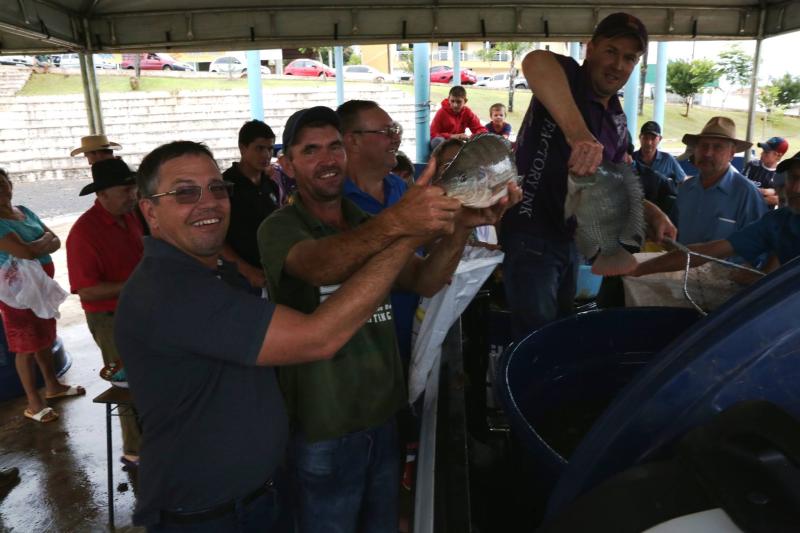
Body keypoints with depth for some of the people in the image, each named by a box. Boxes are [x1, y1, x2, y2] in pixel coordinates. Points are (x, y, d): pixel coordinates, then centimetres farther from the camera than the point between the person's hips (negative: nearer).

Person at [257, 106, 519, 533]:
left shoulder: (368, 225, 8)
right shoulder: (279, 228, -11)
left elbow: (424, 282, -7)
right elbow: (319, 266, -35)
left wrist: (460, 225, -25)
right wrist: (395, 222, -52)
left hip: (383, 413, 6)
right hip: (324, 427, -5)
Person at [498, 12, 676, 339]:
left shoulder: (617, 119, 10)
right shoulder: (567, 80, -15)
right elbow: (535, 62, -41)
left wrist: (651, 213, 1)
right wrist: (578, 134, -54)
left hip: (570, 238, 9)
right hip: (530, 235, -8)